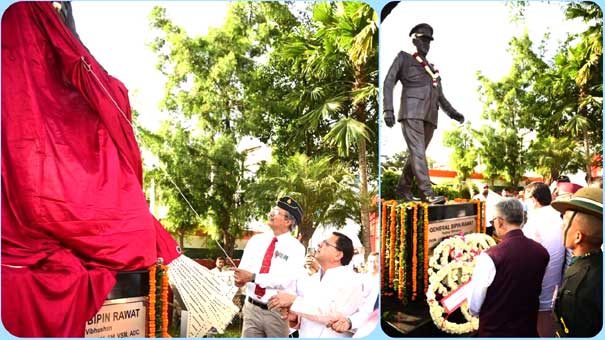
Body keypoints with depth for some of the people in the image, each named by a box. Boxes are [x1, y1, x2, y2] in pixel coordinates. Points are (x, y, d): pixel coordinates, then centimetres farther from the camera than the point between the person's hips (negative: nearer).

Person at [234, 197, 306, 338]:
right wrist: (239, 278, -22)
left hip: (278, 312, -3)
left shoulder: (296, 248, -9)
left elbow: (284, 280, -20)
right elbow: (243, 269, 1)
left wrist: (253, 277, -26)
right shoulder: (256, 240, 6)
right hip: (252, 307, 3)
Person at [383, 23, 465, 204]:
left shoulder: (432, 69, 29)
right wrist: (388, 110, -13)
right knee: (417, 152, -17)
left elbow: (441, 97, 26)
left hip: (430, 116, 6)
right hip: (411, 112, -6)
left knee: (417, 154, 6)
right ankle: (427, 193, -25)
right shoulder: (403, 58, 14)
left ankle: (403, 189, 17)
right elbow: (388, 82, 2)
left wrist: (453, 113, 8)